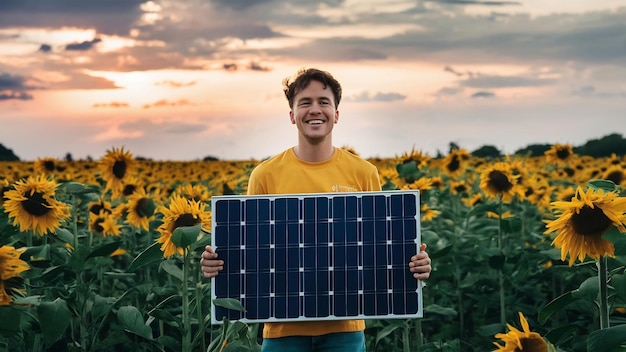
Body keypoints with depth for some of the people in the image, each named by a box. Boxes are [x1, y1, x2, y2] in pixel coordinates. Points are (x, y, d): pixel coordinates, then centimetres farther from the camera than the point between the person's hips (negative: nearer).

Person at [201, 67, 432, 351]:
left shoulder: (364, 173, 1)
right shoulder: (265, 175, -1)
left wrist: (415, 265, -10)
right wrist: (217, 263, -14)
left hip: (345, 327, 1)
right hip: (284, 327, 0)